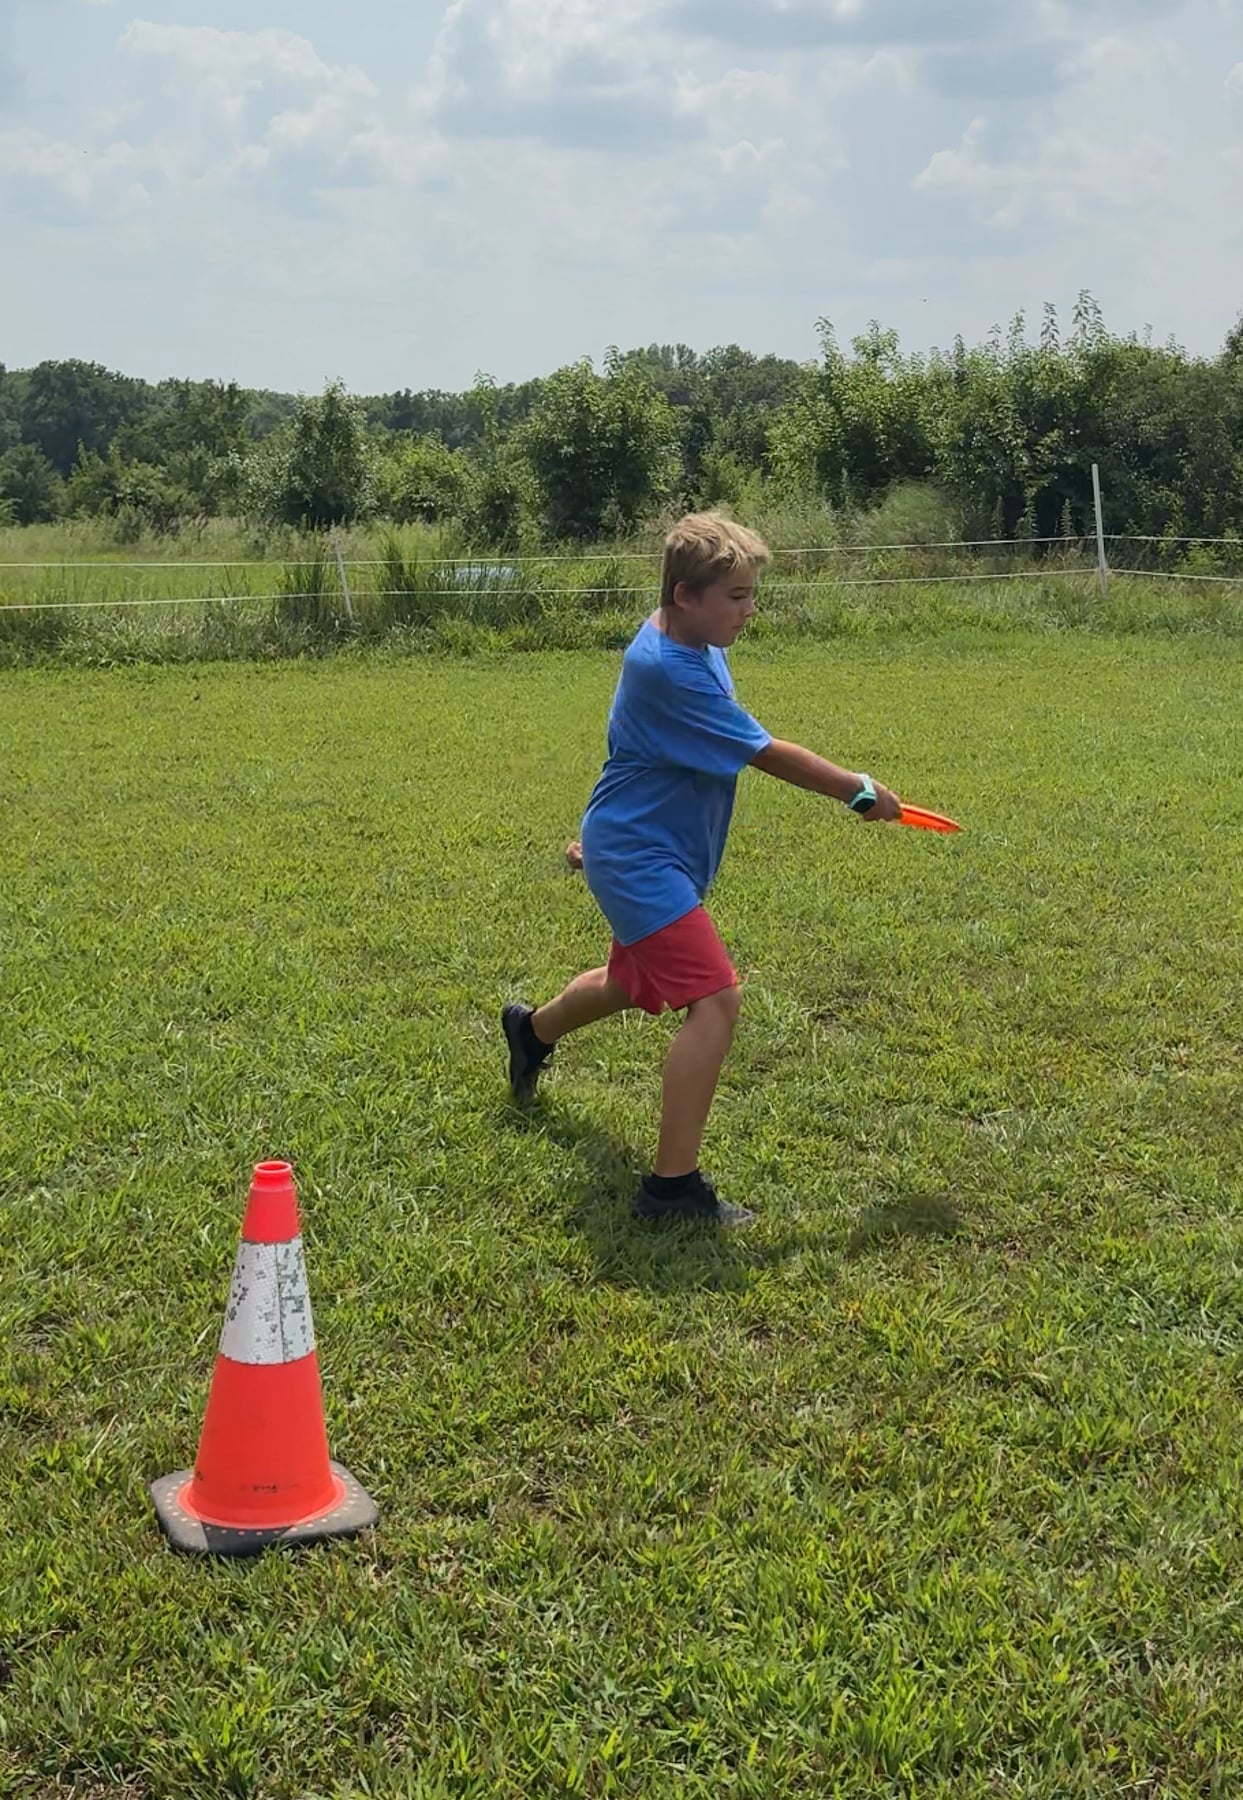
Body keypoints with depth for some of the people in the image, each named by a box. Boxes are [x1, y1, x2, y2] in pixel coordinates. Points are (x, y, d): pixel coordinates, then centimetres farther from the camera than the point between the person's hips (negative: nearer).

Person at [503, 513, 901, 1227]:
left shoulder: (694, 643, 3)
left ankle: (533, 1030, 61)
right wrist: (860, 791, -16)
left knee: (636, 984, 31)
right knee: (716, 1000, -20)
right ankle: (673, 1186, -14)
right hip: (639, 858, -11)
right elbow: (768, 755, -25)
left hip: (645, 851, 11)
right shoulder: (667, 670, -28)